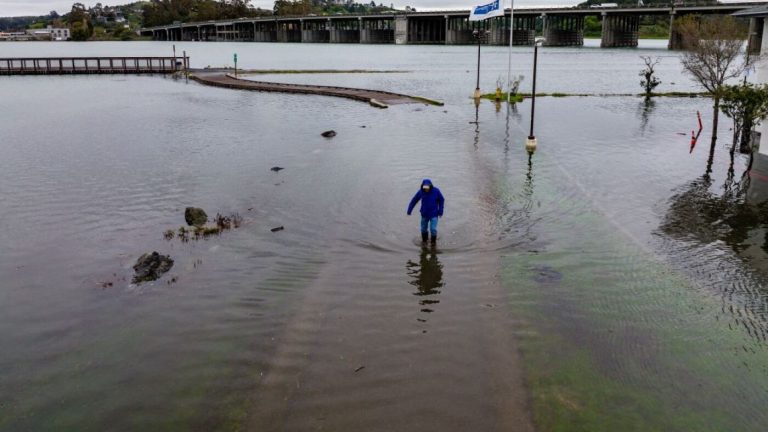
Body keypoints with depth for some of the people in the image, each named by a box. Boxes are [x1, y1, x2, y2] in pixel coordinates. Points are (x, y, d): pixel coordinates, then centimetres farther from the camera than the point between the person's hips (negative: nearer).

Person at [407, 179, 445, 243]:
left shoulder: (436, 191, -17)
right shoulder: (421, 191, -13)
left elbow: (441, 200, -4)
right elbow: (414, 200, -2)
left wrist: (440, 211, -5)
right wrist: (409, 211, 1)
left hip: (434, 214, -2)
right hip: (424, 214, 2)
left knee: (433, 229, -8)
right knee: (423, 229, 13)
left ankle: (433, 242, 15)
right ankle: (424, 241, 37)